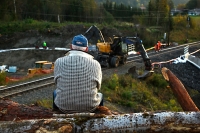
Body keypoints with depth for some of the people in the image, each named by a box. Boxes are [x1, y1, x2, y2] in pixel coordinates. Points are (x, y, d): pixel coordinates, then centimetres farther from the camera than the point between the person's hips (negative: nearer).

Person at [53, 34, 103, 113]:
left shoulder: (59, 62, -7)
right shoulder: (95, 64, -9)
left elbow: (57, 83, 6)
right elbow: (98, 87, 4)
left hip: (64, 108, 1)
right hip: (89, 108, 0)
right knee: (99, 95, 34)